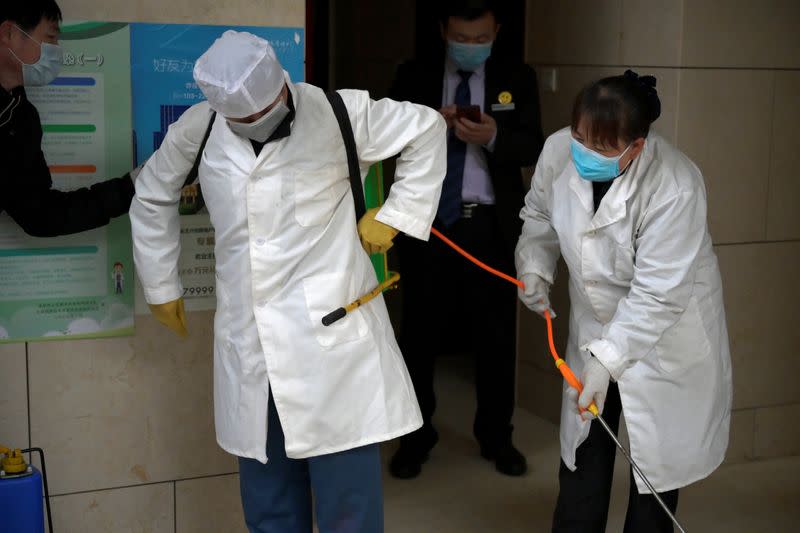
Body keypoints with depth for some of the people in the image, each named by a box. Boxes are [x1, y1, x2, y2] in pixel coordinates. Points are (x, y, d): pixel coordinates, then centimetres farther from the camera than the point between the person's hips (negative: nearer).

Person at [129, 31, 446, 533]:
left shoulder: (337, 114, -6)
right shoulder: (197, 129, 2)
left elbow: (426, 128, 7)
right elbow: (152, 198, 20)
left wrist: (395, 215, 2)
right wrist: (162, 284, 23)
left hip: (332, 337, -3)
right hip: (249, 347, 3)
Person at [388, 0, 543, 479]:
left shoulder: (517, 79, 6)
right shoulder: (414, 77, 6)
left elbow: (533, 149, -2)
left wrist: (493, 136, -21)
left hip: (491, 226, 0)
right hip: (427, 222, 0)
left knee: (496, 335, 6)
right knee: (420, 333, 7)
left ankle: (497, 438, 22)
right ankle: (415, 438, 21)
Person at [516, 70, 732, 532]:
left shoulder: (674, 189, -33)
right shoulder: (559, 151, -17)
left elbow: (658, 295, -29)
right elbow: (540, 214, 4)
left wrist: (608, 358, -32)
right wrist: (535, 265, -11)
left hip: (667, 330, -5)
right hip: (596, 317, 5)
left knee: (655, 457, 7)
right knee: (584, 439, 12)